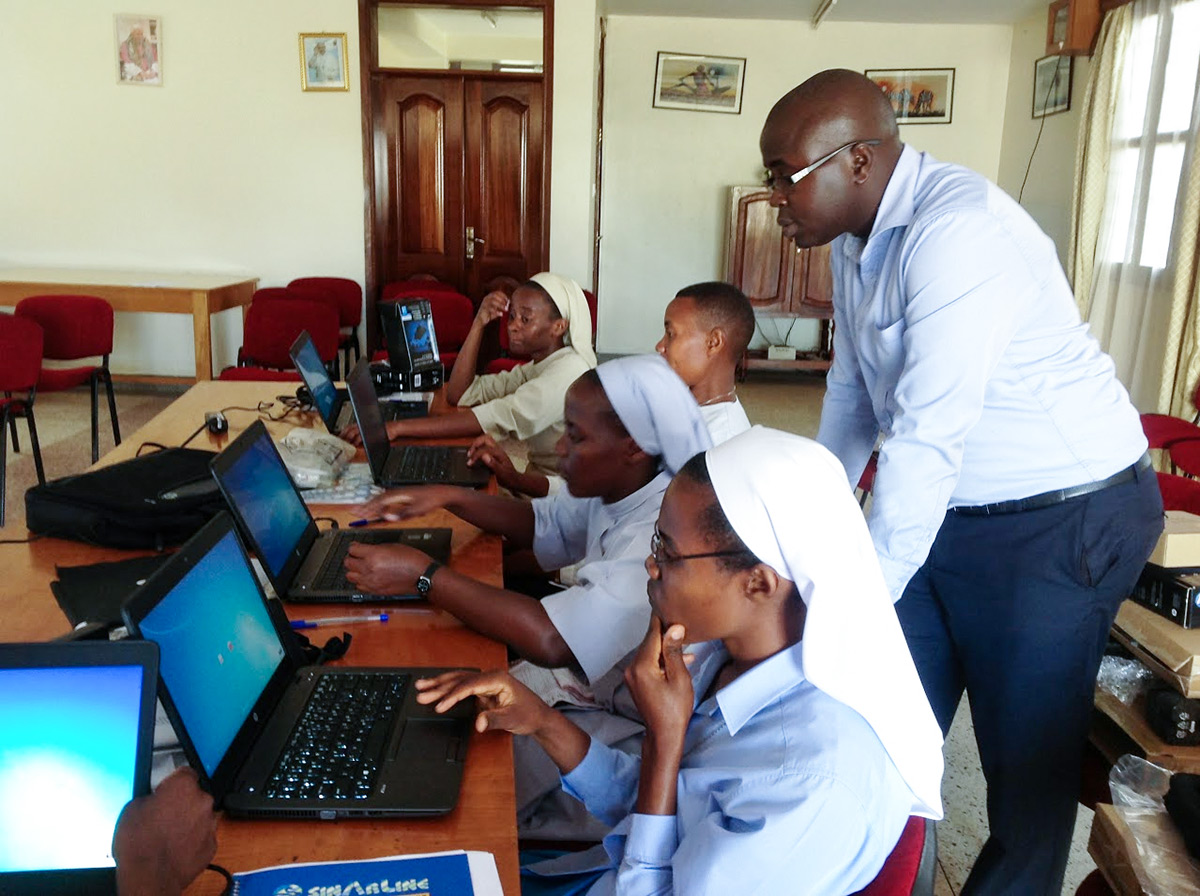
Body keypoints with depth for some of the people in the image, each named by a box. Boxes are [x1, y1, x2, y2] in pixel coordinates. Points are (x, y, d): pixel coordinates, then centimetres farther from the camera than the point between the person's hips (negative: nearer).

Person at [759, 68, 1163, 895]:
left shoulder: (957, 230, -25)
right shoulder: (859, 238, 3)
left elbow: (927, 436, -29)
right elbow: (853, 394, 11)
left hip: (1060, 518, -8)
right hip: (941, 509, 8)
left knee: (1028, 763, 6)